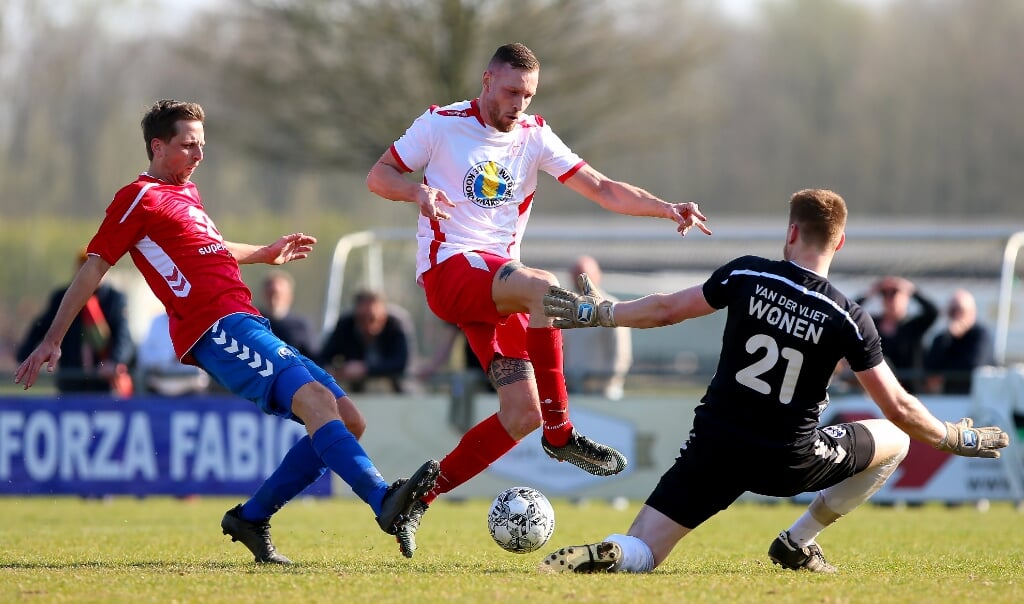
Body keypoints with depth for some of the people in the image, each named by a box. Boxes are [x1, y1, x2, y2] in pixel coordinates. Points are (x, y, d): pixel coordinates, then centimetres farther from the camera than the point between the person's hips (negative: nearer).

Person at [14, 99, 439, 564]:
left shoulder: (186, 193, 28)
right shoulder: (141, 197, 3)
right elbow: (94, 267, -1)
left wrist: (264, 254, 56)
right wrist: (52, 341, -5)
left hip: (249, 328, 10)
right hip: (220, 329, -10)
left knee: (348, 421, 2)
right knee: (314, 398, -30)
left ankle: (251, 518, 7)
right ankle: (384, 500, -49)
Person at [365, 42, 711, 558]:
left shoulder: (534, 135, 10)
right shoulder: (440, 124, -1)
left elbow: (602, 189, 6)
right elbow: (378, 176, 4)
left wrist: (666, 208, -9)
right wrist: (418, 191, -18)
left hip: (497, 278, 6)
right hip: (448, 272, -6)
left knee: (522, 415, -7)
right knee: (543, 288, -36)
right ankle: (560, 433, -28)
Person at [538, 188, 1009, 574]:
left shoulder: (745, 275, -4)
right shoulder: (848, 319, -8)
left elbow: (665, 310, 7)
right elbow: (899, 409, -5)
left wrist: (596, 313, 23)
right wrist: (956, 439, 13)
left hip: (715, 450, 2)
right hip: (787, 462, -2)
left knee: (638, 556, 10)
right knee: (895, 441, 22)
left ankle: (605, 556, -30)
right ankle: (798, 542, 15)